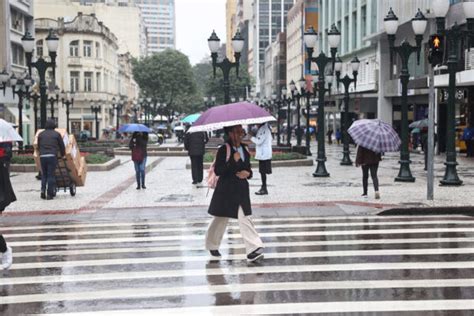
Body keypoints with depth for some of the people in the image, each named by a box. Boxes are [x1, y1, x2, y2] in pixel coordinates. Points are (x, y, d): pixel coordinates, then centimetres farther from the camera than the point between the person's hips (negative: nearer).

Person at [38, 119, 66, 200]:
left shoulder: (41, 134, 15)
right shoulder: (56, 134, 7)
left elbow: (38, 146, 19)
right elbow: (62, 146, 11)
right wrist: (62, 155, 27)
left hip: (42, 156, 3)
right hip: (52, 156, -3)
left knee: (44, 175, 14)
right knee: (51, 175, 0)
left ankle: (43, 191, 3)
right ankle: (50, 194, 0)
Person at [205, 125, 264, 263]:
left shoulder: (245, 150, 10)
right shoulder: (223, 150, -8)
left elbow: (248, 169, 20)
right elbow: (217, 171, -15)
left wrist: (247, 173, -4)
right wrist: (233, 161, -21)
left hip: (241, 189, 4)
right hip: (225, 190, -4)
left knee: (245, 219, -7)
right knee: (220, 219, 10)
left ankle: (253, 249, -14)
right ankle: (212, 246, 31)